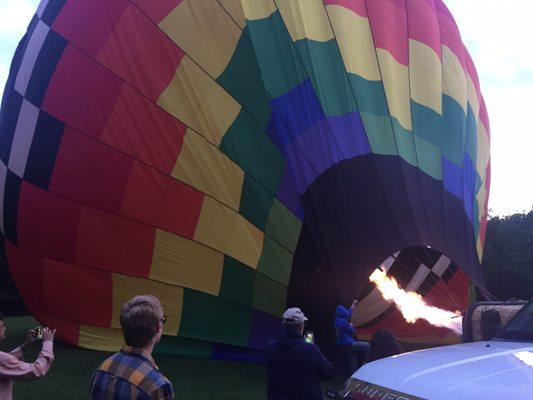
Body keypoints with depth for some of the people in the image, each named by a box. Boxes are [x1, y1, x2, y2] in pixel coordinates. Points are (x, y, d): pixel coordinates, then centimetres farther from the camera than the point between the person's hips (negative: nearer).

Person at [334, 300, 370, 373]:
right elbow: (352, 331, -13)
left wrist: (353, 305, 33)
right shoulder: (343, 322, -22)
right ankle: (360, 363, 7)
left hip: (343, 345, 9)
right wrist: (351, 325, 7)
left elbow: (348, 314, 24)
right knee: (367, 345, 0)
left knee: (353, 363, 17)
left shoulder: (338, 320, 7)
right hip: (348, 344, -9)